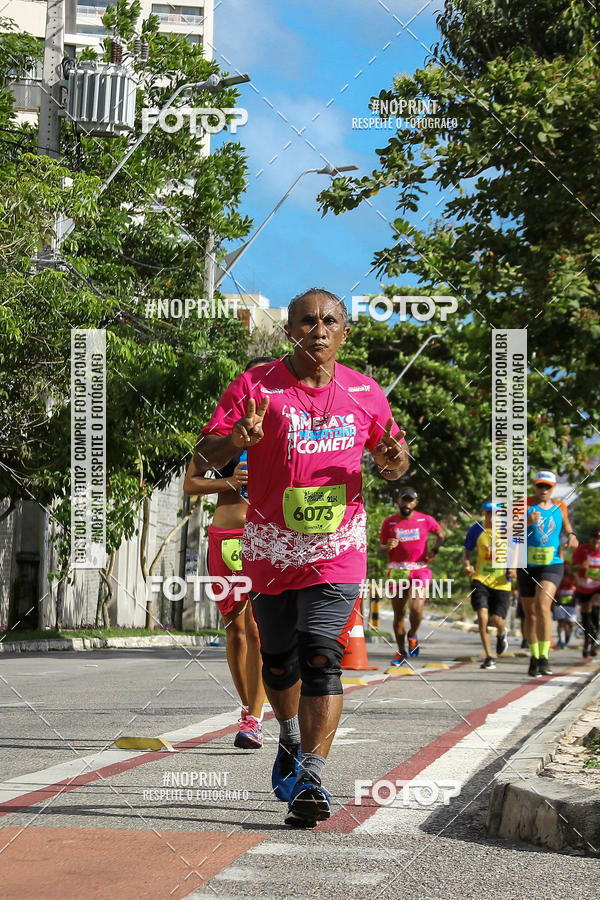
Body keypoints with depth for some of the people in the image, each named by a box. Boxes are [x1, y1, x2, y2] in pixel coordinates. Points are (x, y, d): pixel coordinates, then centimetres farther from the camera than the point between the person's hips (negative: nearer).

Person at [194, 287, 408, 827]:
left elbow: (390, 460, 18)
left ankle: (311, 777, -16)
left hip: (338, 548, 0)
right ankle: (292, 737, 42)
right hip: (271, 548, 0)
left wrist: (394, 459, -7)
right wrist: (237, 439, -27)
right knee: (278, 658, 13)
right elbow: (206, 452, -5)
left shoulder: (365, 393, 5)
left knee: (320, 656, -15)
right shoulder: (256, 387, -3)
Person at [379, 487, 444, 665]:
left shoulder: (426, 520, 2)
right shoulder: (389, 522, 2)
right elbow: (381, 545, 6)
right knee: (399, 613, 5)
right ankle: (401, 652, 21)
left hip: (419, 570, -1)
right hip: (397, 571, 1)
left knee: (416, 609, -18)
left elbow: (440, 533, 19)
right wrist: (388, 546, -18)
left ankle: (412, 635, 14)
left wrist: (434, 550, 2)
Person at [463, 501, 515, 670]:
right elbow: (467, 552, 10)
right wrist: (467, 565, -11)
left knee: (497, 620, -5)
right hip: (480, 579, 1)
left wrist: (514, 568, -11)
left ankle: (501, 634, 36)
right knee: (482, 615, -15)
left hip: (501, 582, 0)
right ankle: (489, 657, -2)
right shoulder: (476, 529, 0)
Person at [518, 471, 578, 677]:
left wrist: (571, 536, 4)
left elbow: (566, 525, 26)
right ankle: (534, 656, 25)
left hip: (552, 565, -1)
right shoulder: (525, 505, 0)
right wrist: (527, 522, -28)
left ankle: (544, 656, -20)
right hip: (527, 566, 1)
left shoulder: (560, 507, 8)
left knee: (543, 606, -22)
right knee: (530, 613, 8)